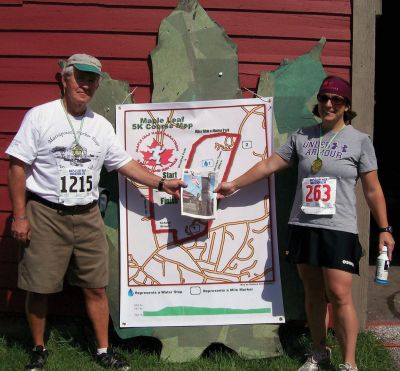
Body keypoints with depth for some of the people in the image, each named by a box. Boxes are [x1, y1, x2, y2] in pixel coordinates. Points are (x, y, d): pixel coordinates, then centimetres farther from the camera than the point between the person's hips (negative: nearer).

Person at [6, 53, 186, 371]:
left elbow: (126, 163, 12)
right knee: (38, 287, 4)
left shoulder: (101, 126, 7)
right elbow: (18, 166, -5)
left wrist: (162, 184, 4)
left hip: (87, 215, 4)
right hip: (45, 214, -3)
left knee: (95, 286, 7)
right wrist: (19, 216, -9)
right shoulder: (39, 116, -5)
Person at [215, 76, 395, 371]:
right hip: (303, 226, 3)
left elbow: (372, 190, 1)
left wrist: (384, 229, -2)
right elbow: (270, 165, 12)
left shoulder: (359, 141, 1)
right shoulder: (301, 137, 7)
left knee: (339, 295, -8)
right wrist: (235, 184, 13)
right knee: (313, 292, 12)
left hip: (339, 230, -3)